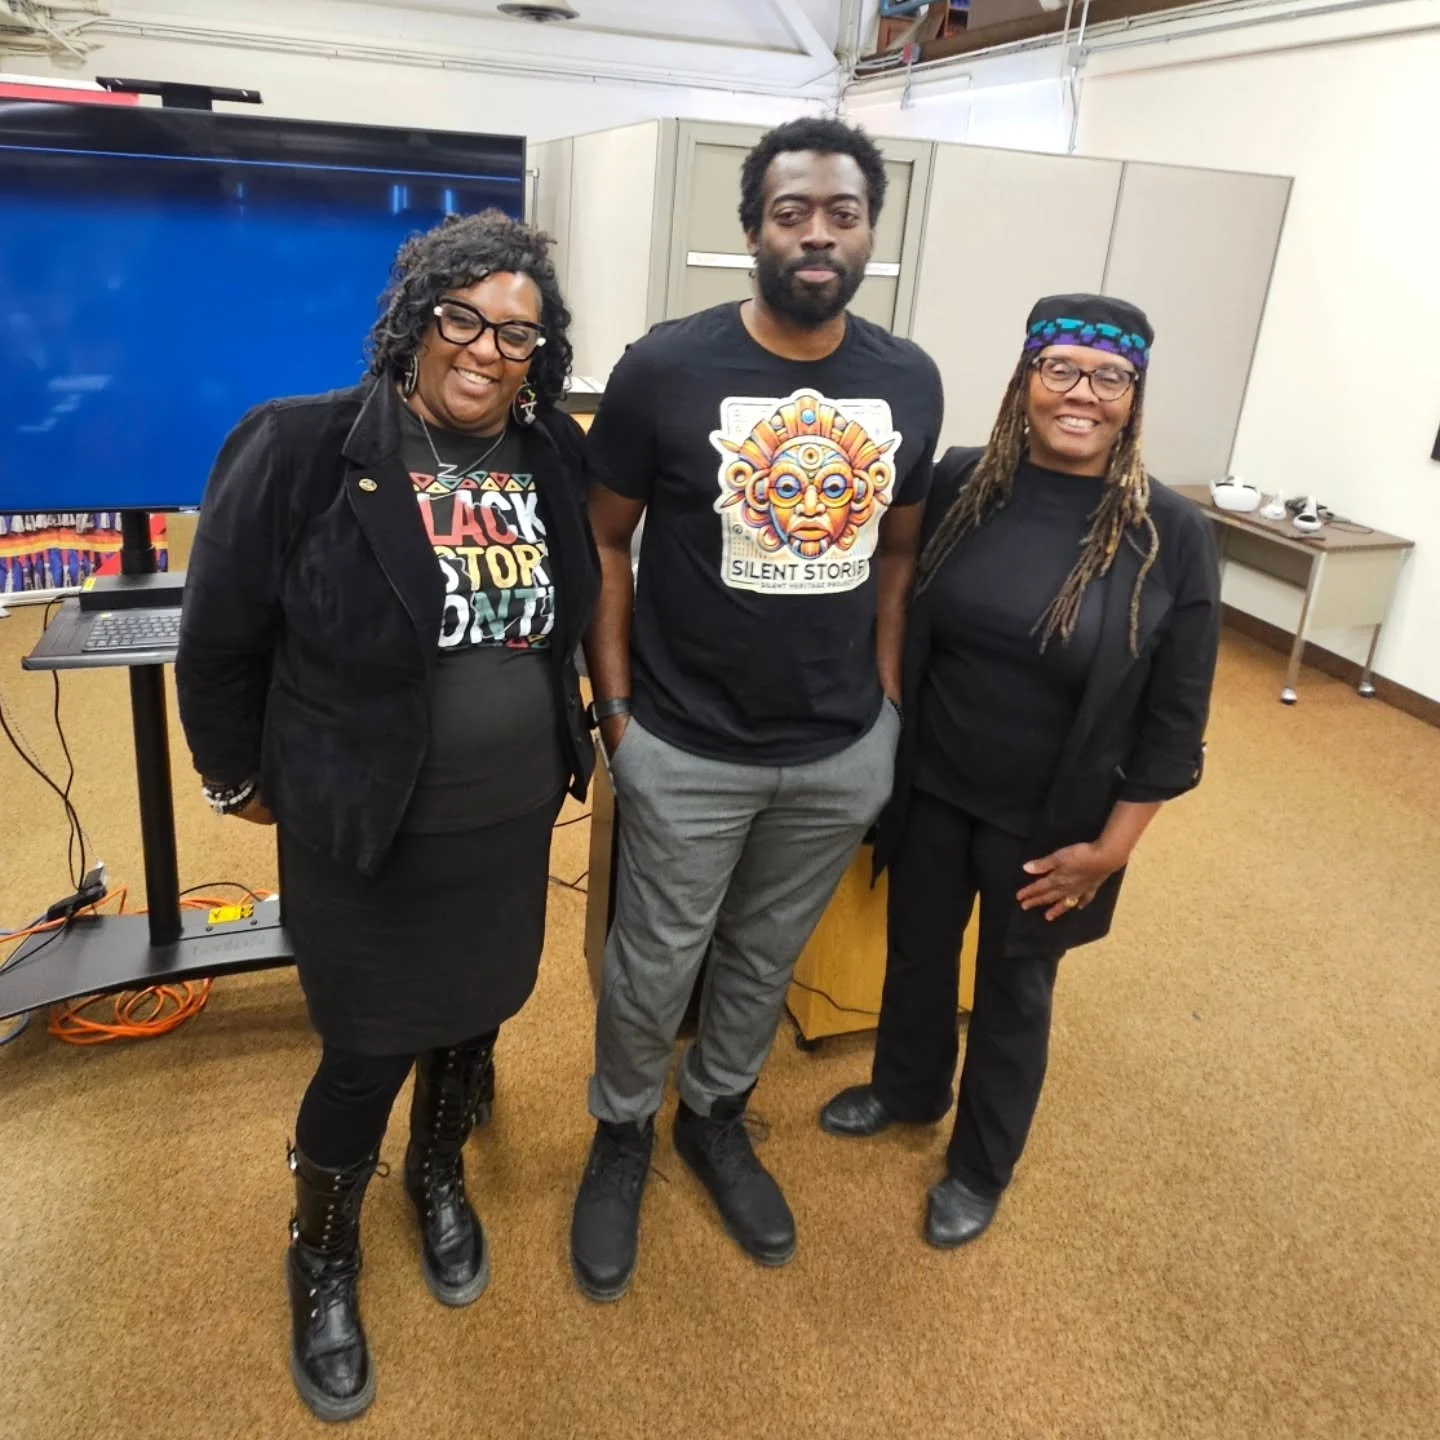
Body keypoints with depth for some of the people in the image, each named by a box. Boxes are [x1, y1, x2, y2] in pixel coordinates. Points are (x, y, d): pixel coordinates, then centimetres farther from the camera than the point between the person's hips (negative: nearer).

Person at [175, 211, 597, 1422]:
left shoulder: (554, 459, -3)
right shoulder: (302, 451, -18)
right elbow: (221, 639, -8)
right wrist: (241, 776, 1)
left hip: (514, 825, 5)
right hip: (364, 834, -4)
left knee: (477, 1016, 21)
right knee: (369, 1053, 10)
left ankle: (441, 1178, 53)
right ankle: (323, 1260, 40)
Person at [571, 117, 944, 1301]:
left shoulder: (910, 383, -1)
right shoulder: (667, 368, -12)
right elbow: (606, 539, -4)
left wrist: (887, 701, 6)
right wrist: (615, 705, -7)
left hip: (845, 754, 4)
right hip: (688, 750, -3)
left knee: (766, 960, 22)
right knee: (655, 968, 14)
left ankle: (717, 1120, 48)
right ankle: (622, 1137, 43)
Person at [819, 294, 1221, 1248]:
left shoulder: (1171, 536, -15)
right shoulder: (959, 486, -9)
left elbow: (1174, 720, -8)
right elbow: (893, 624, 2)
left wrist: (1112, 845, -8)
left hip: (1050, 823, -2)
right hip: (930, 792, 3)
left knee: (1014, 989, 18)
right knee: (918, 952, 23)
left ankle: (982, 1167, 42)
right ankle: (907, 1090, 53)